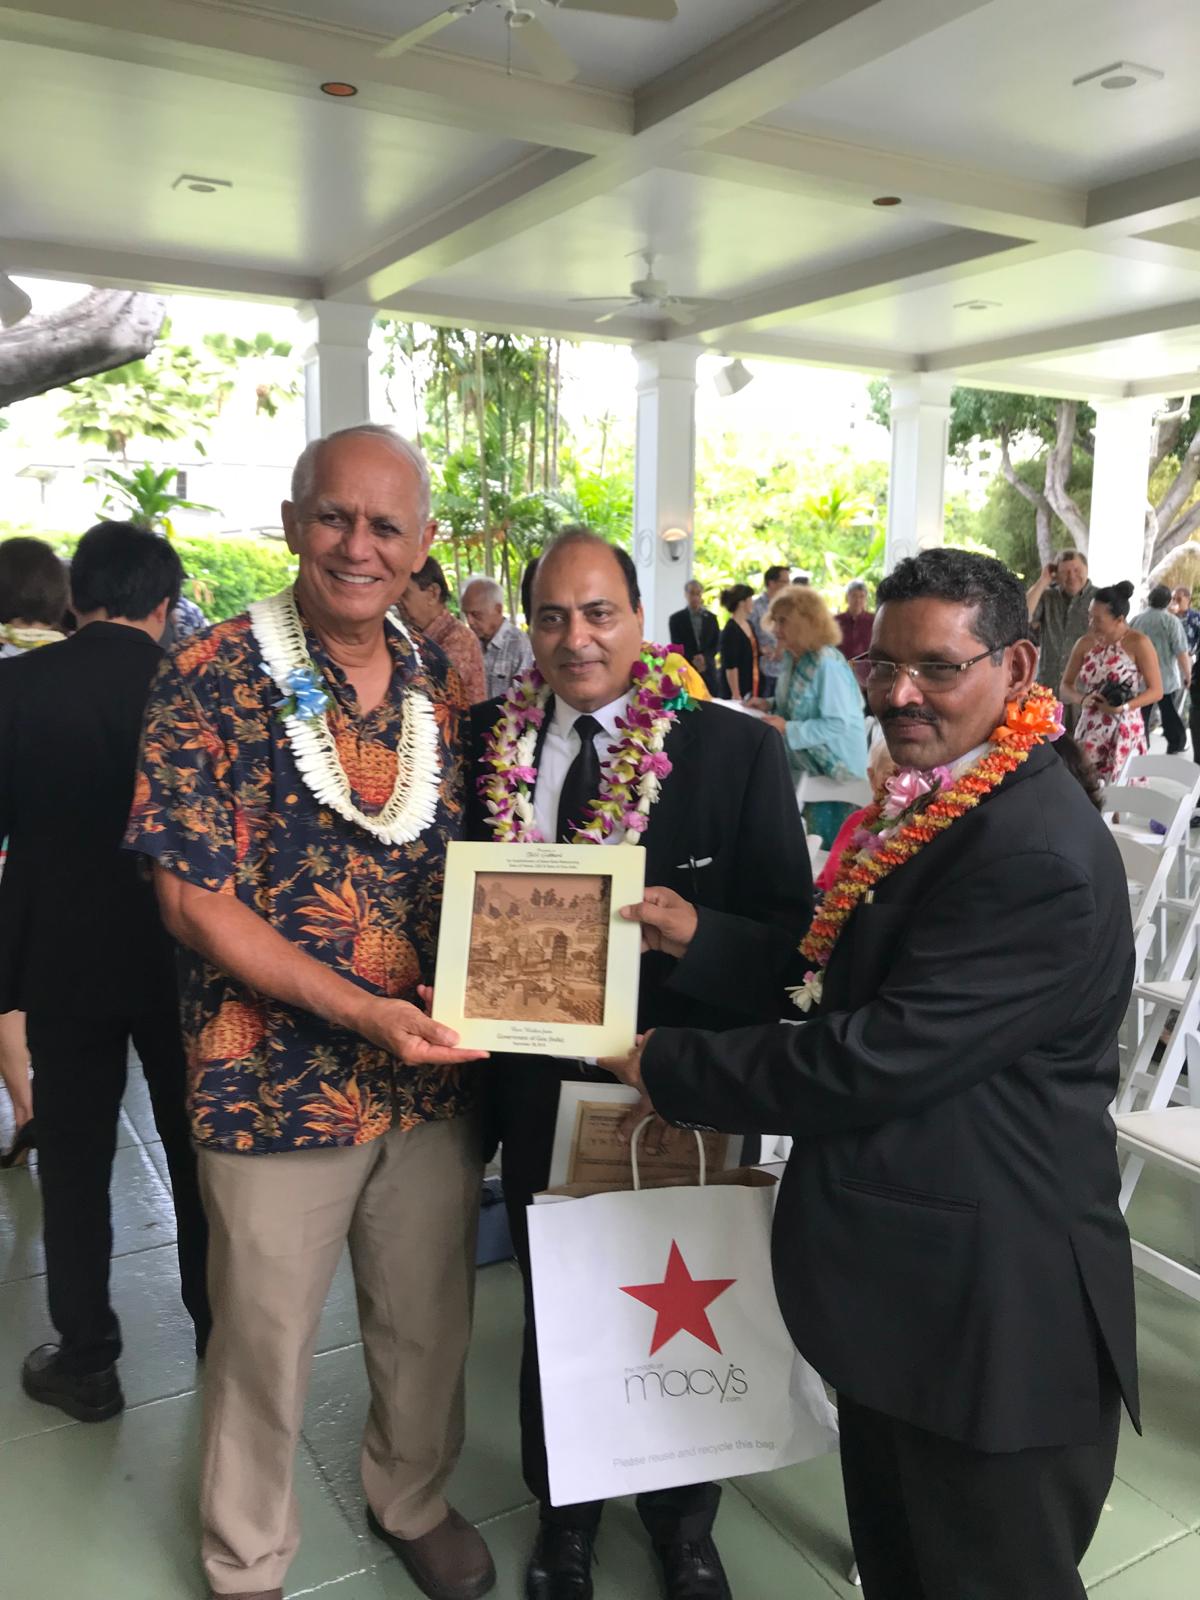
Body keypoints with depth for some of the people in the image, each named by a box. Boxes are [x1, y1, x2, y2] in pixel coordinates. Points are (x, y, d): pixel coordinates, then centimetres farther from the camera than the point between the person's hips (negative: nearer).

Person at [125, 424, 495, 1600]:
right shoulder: (211, 680, -12)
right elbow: (193, 901, -14)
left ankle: (412, 1502, 49)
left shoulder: (441, 682, 3)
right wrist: (363, 1012, -22)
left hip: (436, 1074, 4)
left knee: (429, 1322, 20)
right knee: (263, 1343, 15)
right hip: (277, 1081, -4)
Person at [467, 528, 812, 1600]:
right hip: (537, 1086, 2)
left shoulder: (736, 750, -10)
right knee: (553, 1312, 22)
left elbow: (792, 928, -11)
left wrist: (693, 930, -29)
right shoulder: (489, 739, -2)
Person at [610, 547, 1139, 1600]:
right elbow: (856, 963, 13)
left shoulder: (1038, 853, -26)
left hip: (992, 1309, -9)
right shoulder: (940, 805, 6)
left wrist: (671, 1067, -17)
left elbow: (876, 1058, -28)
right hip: (905, 1278, 9)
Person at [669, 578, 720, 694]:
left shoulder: (711, 618, 12)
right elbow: (677, 646, -1)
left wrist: (704, 657, -11)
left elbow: (717, 643, 7)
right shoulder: (676, 618, 5)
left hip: (708, 670, 2)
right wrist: (693, 660, -13)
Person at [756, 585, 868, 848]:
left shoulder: (827, 663, -25)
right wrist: (770, 705, 0)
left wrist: (788, 729, -28)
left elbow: (840, 724, -29)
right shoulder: (791, 659, 4)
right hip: (802, 765, 9)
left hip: (833, 771, -9)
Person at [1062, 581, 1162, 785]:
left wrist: (1124, 707, -20)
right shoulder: (1085, 643, 4)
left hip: (1124, 732, -4)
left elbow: (1156, 690, -6)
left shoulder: (1138, 643, -7)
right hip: (1090, 730, 4)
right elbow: (1065, 687, 8)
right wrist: (1082, 699, -13)